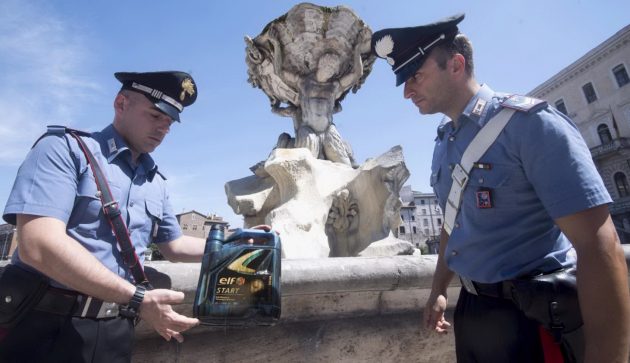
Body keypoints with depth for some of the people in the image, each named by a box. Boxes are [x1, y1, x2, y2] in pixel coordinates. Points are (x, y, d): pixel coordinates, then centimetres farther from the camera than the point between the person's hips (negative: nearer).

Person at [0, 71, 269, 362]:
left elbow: (173, 245, 18)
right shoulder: (65, 147, -9)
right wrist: (138, 299, -24)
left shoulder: (155, 184, 10)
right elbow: (39, 245, -22)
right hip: (45, 326, -6)